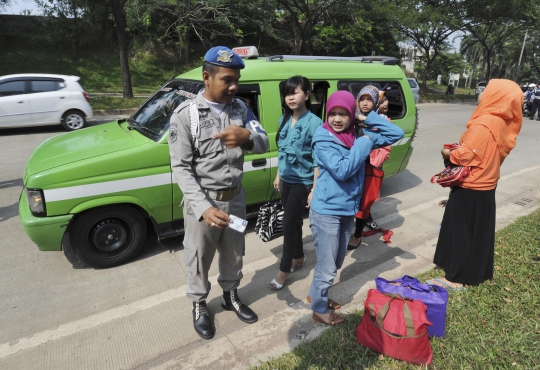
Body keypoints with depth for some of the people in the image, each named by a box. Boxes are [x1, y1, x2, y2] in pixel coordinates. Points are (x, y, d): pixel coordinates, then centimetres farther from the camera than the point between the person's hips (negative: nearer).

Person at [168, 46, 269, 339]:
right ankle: (199, 306, 40)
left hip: (235, 197, 4)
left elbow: (264, 143, -7)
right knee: (199, 259, 14)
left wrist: (246, 136, -32)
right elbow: (181, 167, -16)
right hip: (202, 200, -4)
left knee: (233, 254, 21)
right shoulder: (185, 114, -14)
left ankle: (231, 296, 46)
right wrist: (204, 207, -28)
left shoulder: (240, 108, 0)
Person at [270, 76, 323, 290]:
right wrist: (278, 175, 16)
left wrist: (314, 190, -17)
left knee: (288, 224, -2)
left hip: (303, 182, -6)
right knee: (294, 221, 18)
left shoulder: (314, 123, -17)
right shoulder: (284, 119, 4)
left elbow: (318, 160, -17)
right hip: (286, 180, 6)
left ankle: (284, 270, 14)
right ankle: (298, 257, 39)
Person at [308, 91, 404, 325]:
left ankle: (317, 295, 43)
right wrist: (365, 143, -20)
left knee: (336, 262, 22)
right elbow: (342, 170, -27)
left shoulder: (359, 135, 2)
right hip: (327, 211, -7)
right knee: (327, 266, 6)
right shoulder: (323, 140, -16)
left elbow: (396, 134, 0)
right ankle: (319, 310, 28)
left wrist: (368, 118, -7)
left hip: (348, 210, 7)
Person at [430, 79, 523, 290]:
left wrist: (447, 153, -4)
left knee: (460, 231, 1)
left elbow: (464, 155, -23)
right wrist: (461, 145, 8)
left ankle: (456, 278, 10)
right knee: (480, 230, 18)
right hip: (486, 185, 9)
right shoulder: (503, 123, 5)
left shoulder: (484, 124, -23)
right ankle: (478, 271, 33)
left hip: (470, 187, -9)